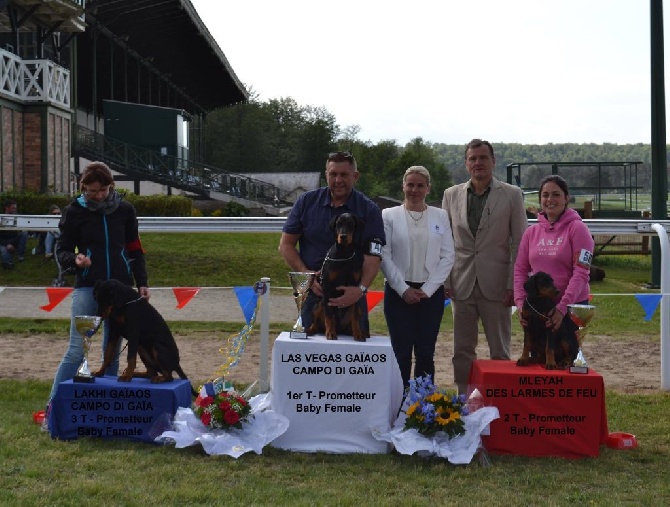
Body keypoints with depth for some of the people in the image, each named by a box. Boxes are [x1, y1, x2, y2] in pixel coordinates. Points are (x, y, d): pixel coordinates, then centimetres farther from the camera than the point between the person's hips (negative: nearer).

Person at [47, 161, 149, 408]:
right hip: (87, 287, -2)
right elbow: (62, 250, 4)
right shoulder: (75, 211, 0)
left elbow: (134, 250, 12)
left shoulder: (125, 210, 5)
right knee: (77, 349, -8)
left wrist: (142, 282, 4)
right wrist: (75, 259, -18)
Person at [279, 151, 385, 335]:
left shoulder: (369, 211, -4)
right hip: (313, 294, 2)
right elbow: (286, 244, 4)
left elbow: (373, 256, -11)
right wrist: (306, 274, -10)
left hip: (351, 298, -1)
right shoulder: (307, 201, 2)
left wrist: (361, 289, -28)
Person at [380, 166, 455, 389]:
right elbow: (384, 256, -2)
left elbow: (447, 257, 3)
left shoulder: (440, 216, 7)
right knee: (401, 352, -1)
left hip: (431, 293, 1)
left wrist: (427, 290, -5)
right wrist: (403, 289, -8)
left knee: (425, 353, 4)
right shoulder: (389, 215, 3)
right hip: (398, 292, -1)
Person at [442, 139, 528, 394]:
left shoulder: (511, 195, 0)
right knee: (462, 351, 8)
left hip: (496, 284, -2)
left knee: (500, 350, 4)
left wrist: (513, 285, -7)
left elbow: (519, 243, -1)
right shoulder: (452, 195, 8)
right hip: (462, 284, 3)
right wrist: (445, 281, 2)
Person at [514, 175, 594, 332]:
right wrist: (520, 302, -5)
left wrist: (562, 307, -20)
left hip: (572, 306, -4)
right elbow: (520, 270, 9)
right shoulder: (531, 232, 8)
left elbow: (581, 273, -13)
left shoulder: (577, 228, -6)